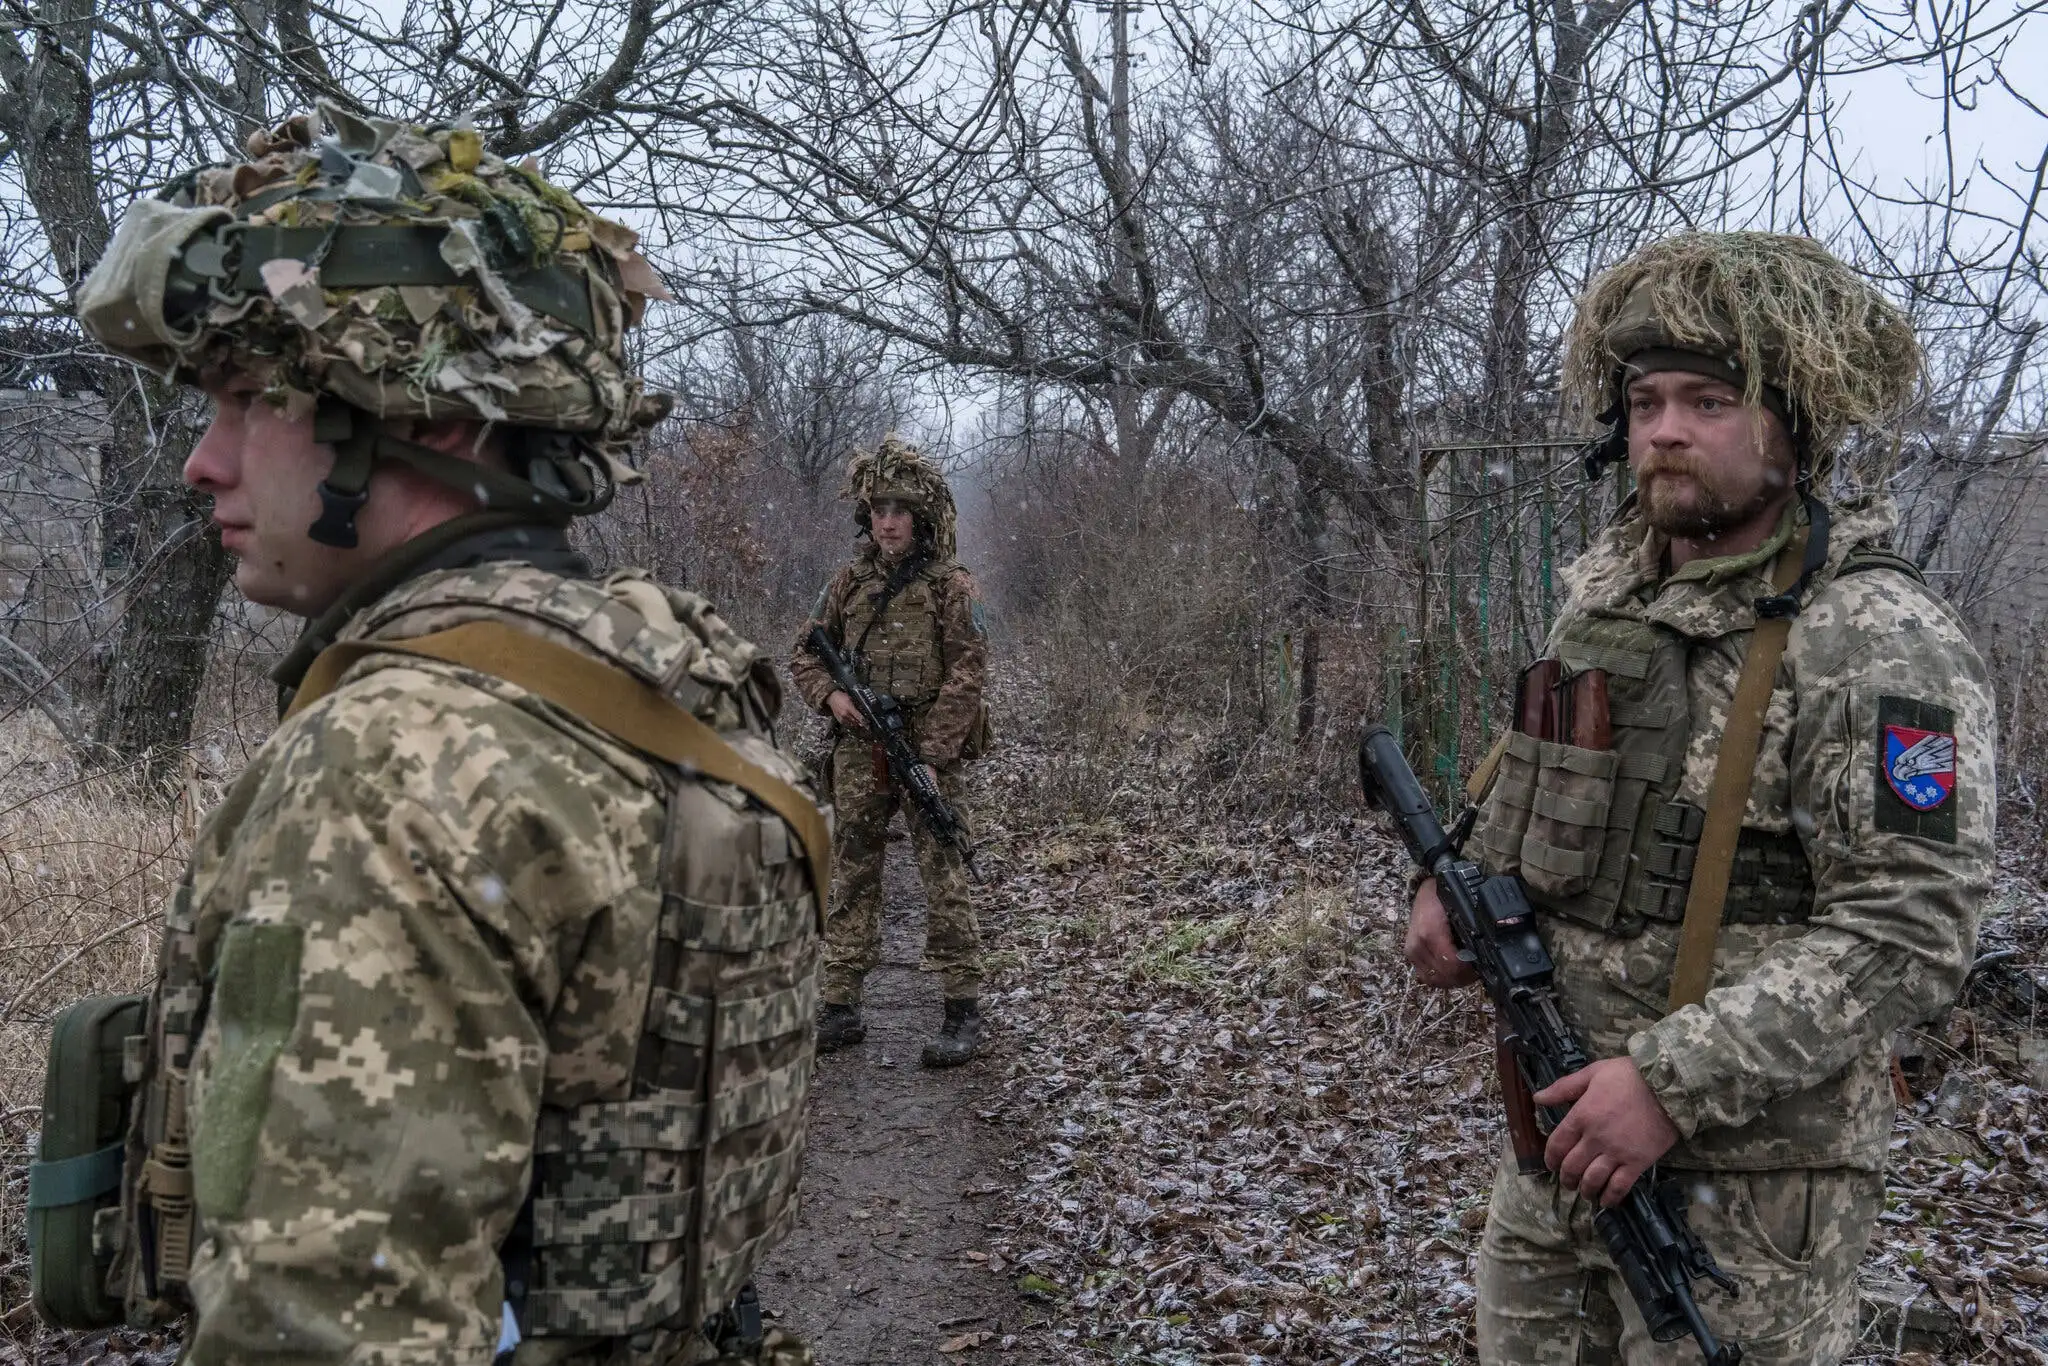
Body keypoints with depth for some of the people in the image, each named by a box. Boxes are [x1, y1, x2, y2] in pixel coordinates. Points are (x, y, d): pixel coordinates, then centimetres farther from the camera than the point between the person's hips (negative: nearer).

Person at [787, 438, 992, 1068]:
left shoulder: (950, 586, -3)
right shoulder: (849, 583, 10)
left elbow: (968, 674, -8)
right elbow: (803, 654, 16)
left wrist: (926, 751, -14)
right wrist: (831, 695, -5)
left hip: (930, 753, -4)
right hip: (857, 756, 4)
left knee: (945, 883, -3)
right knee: (850, 881, 9)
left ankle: (963, 1011, 4)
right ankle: (840, 1006, 17)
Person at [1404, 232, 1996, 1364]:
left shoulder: (1878, 642, -18)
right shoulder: (1607, 587, 5)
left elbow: (1907, 931, -22)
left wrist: (1678, 1081, -25)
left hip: (1744, 1164, -7)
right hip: (1566, 1112, 7)